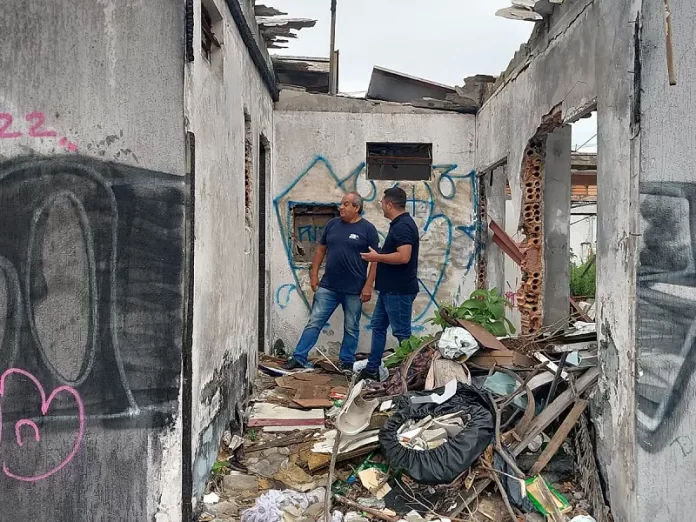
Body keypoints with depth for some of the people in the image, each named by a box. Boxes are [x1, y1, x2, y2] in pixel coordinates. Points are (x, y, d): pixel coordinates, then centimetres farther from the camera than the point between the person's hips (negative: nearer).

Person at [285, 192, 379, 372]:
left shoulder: (367, 228, -5)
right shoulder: (332, 224, 7)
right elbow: (321, 249, 14)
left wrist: (368, 286, -11)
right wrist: (314, 274, 7)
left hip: (354, 290, -3)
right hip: (328, 286, 3)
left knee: (351, 328, 9)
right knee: (314, 322, 3)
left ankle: (347, 362, 22)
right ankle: (299, 357, 8)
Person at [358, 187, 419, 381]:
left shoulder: (403, 226, -19)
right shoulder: (400, 224, 14)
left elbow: (403, 257, -29)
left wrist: (376, 257, -18)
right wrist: (379, 256, 16)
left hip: (399, 290, -11)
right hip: (389, 288, 11)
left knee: (402, 332, -2)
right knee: (378, 326, 15)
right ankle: (372, 369, 22)